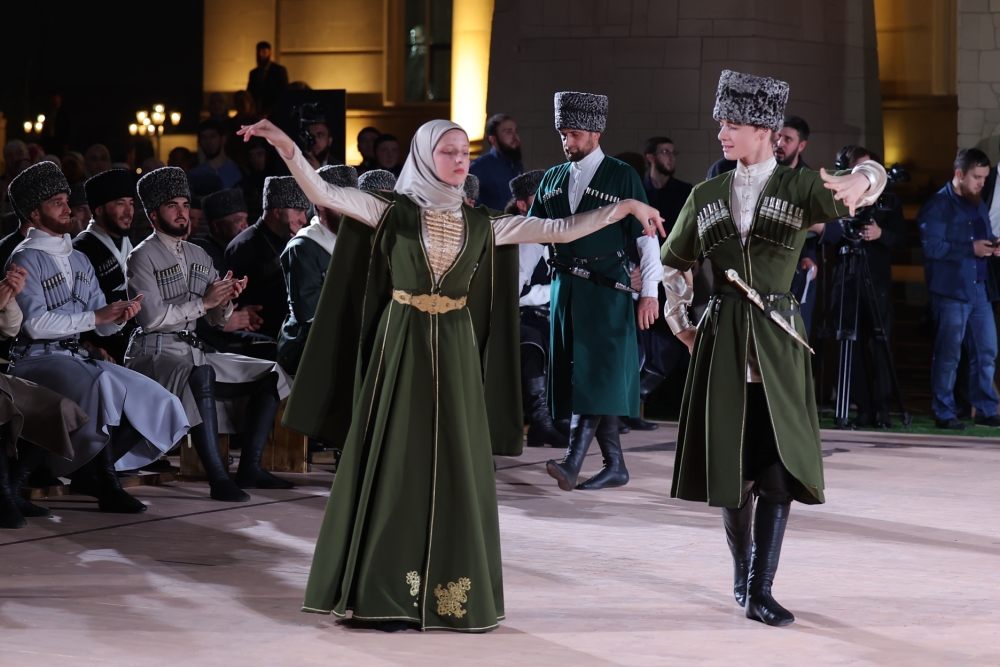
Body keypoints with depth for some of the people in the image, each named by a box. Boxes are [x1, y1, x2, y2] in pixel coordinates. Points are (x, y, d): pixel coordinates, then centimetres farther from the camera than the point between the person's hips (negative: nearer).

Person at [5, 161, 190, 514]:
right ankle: (108, 487, -29)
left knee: (153, 399, -8)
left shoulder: (79, 260, 19)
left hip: (76, 356, 8)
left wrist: (120, 315, -10)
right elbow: (36, 323, -18)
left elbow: (104, 325, 13)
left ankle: (89, 472, 0)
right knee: (101, 383, -37)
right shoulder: (25, 259, -5)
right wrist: (94, 316, -18)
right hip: (37, 358, -8)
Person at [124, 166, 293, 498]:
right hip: (155, 353, -8)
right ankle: (218, 477, -41)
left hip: (195, 350, 8)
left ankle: (249, 468, -8)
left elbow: (219, 319, 18)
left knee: (271, 374, -2)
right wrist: (203, 302, -14)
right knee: (201, 375, -39)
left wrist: (227, 299, -5)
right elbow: (151, 317, -16)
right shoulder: (143, 257, -4)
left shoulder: (199, 256, 19)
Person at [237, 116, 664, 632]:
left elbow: (560, 230, 6)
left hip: (455, 354, 2)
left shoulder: (482, 224, 6)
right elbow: (322, 194, -9)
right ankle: (389, 594, 5)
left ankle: (451, 593, 9)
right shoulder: (392, 211, -1)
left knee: (456, 467, 2)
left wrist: (624, 208, 1)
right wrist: (287, 149, -23)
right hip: (401, 349, -2)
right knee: (395, 466, -1)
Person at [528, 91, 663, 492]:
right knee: (576, 374, 5)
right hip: (565, 288, 6)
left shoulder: (622, 177, -2)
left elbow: (646, 237, -4)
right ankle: (614, 466, 12)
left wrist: (650, 292, -10)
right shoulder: (552, 180, 13)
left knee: (597, 372, -13)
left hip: (606, 289, -6)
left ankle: (573, 461, -22)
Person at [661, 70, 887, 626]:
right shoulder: (707, 196, 9)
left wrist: (860, 181, -42)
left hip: (777, 344, -2)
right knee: (731, 464, 5)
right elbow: (674, 264, 24)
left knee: (779, 465, -8)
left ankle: (761, 591, -6)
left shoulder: (800, 187, 0)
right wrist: (681, 324, 16)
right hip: (721, 342, 2)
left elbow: (870, 180, -18)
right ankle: (743, 573, 23)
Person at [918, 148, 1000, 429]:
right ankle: (944, 413, 3)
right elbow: (931, 247, -17)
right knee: (948, 354, -3)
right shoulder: (938, 205, -7)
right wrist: (971, 249, -19)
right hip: (951, 290, -7)